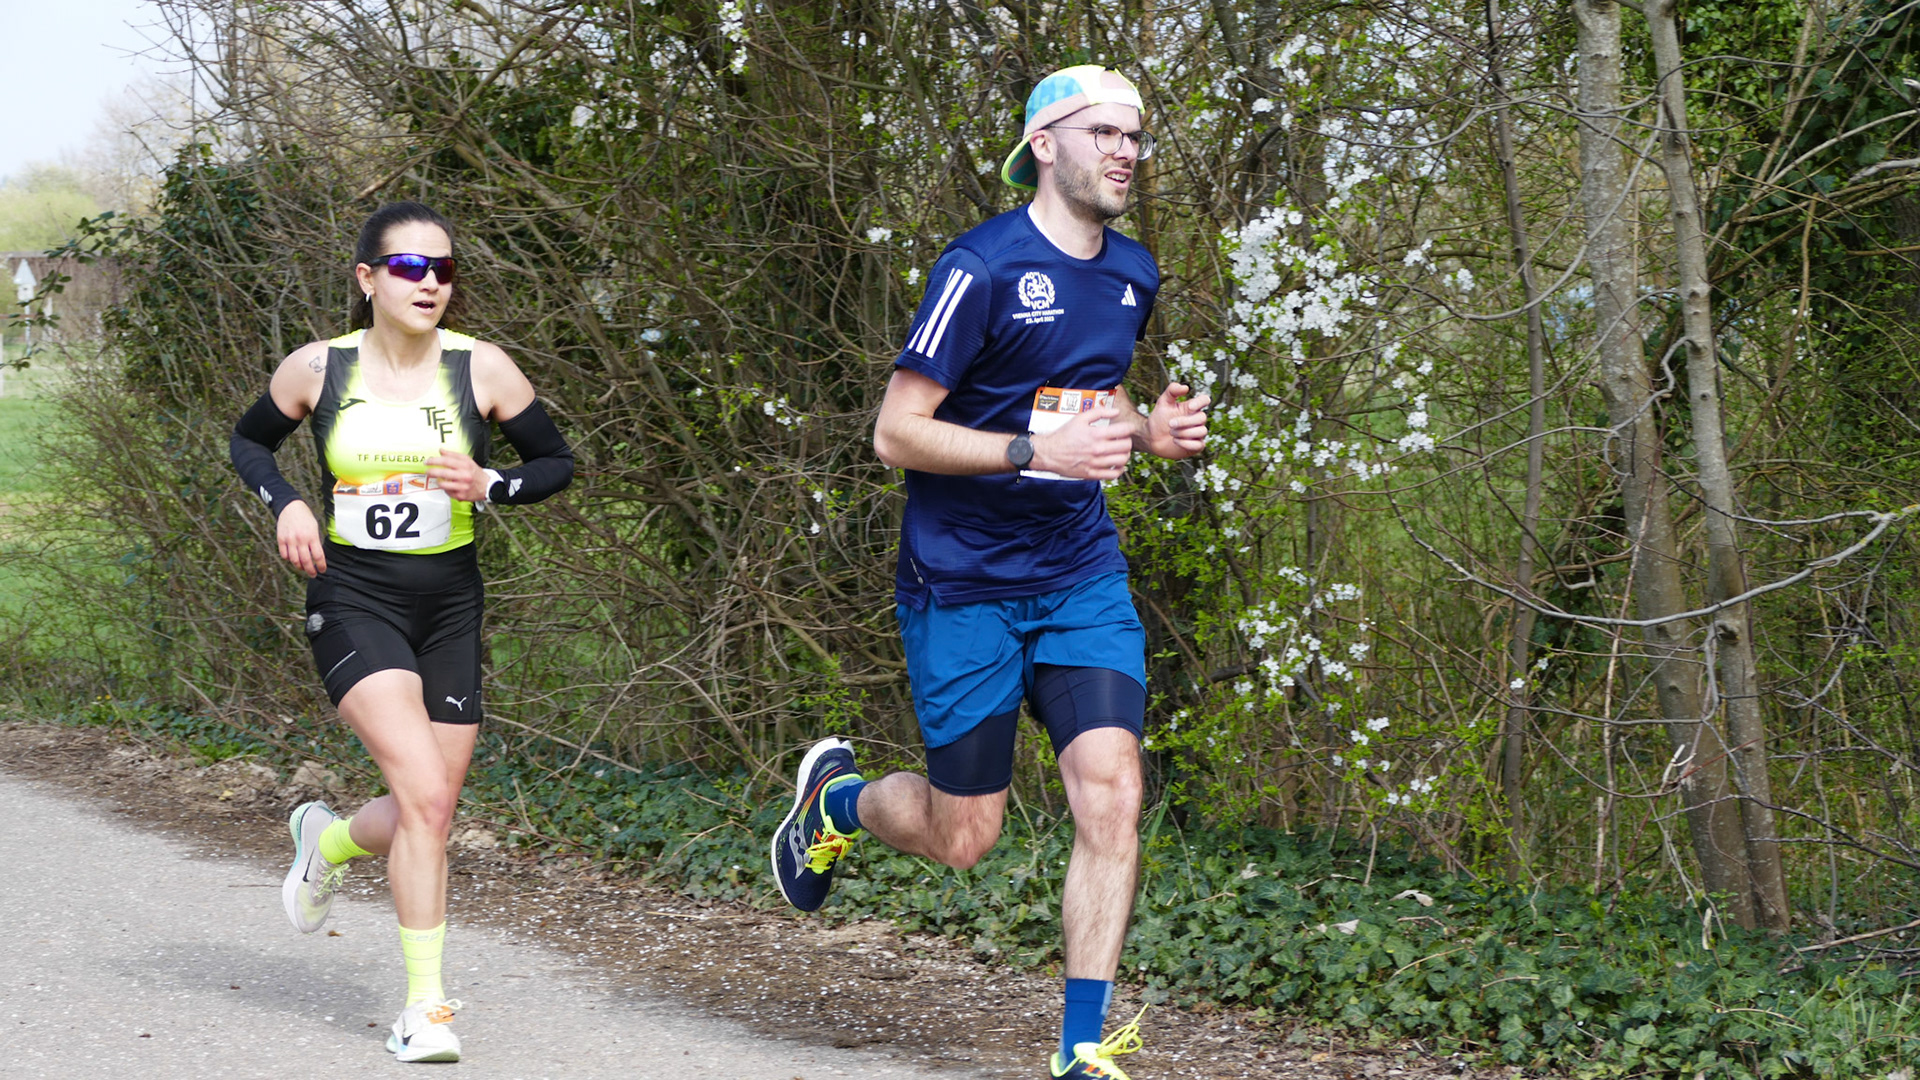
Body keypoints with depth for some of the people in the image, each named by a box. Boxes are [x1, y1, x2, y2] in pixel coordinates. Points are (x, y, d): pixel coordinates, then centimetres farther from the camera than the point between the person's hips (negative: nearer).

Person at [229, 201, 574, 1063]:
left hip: (449, 604, 3)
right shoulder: (317, 369, -3)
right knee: (425, 796, -20)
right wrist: (286, 504, -5)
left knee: (427, 815, 6)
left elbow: (556, 461, 7)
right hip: (352, 599, -3)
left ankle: (327, 841, 42)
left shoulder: (481, 369, -4)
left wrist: (486, 486, -13)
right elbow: (249, 441, 14)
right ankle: (424, 1004, -12)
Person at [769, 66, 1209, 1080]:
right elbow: (896, 433, -14)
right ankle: (834, 797, 37)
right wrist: (1035, 449, -24)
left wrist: (1149, 430, 4)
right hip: (964, 584, -5)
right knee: (963, 836, 3)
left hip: (1083, 575, 5)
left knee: (1111, 795, -12)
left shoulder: (1133, 273, 9)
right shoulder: (981, 267, -14)